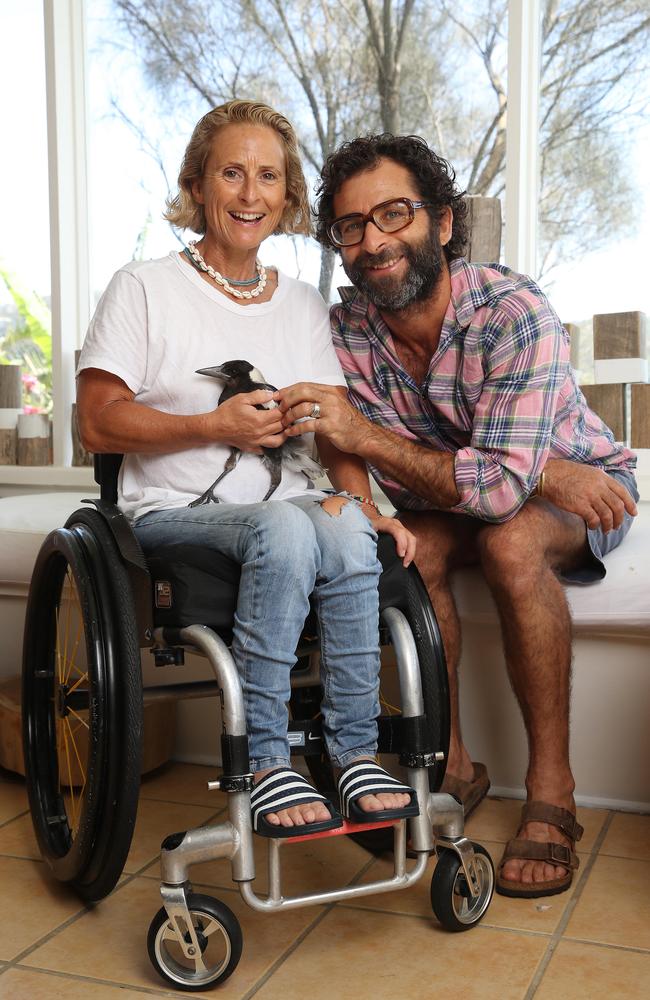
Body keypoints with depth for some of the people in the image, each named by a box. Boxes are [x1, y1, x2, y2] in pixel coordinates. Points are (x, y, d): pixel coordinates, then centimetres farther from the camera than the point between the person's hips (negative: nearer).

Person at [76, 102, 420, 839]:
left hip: (287, 513, 4)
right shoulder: (144, 288, 2)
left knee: (347, 531, -31)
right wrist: (214, 426, -14)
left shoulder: (304, 306, 17)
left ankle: (356, 754, -21)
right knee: (285, 527, -35)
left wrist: (362, 500, -6)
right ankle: (265, 764, -26)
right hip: (174, 514, -3)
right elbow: (98, 424, -4)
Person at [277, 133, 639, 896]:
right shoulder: (346, 331, -15)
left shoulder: (514, 312, -29)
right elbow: (402, 480, -19)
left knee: (511, 542, -34)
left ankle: (551, 790, -19)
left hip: (584, 488, -3)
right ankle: (451, 765, -9)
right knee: (410, 546, -27)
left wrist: (362, 435, -39)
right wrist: (551, 475, -27)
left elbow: (503, 486, -37)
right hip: (459, 501, 4)